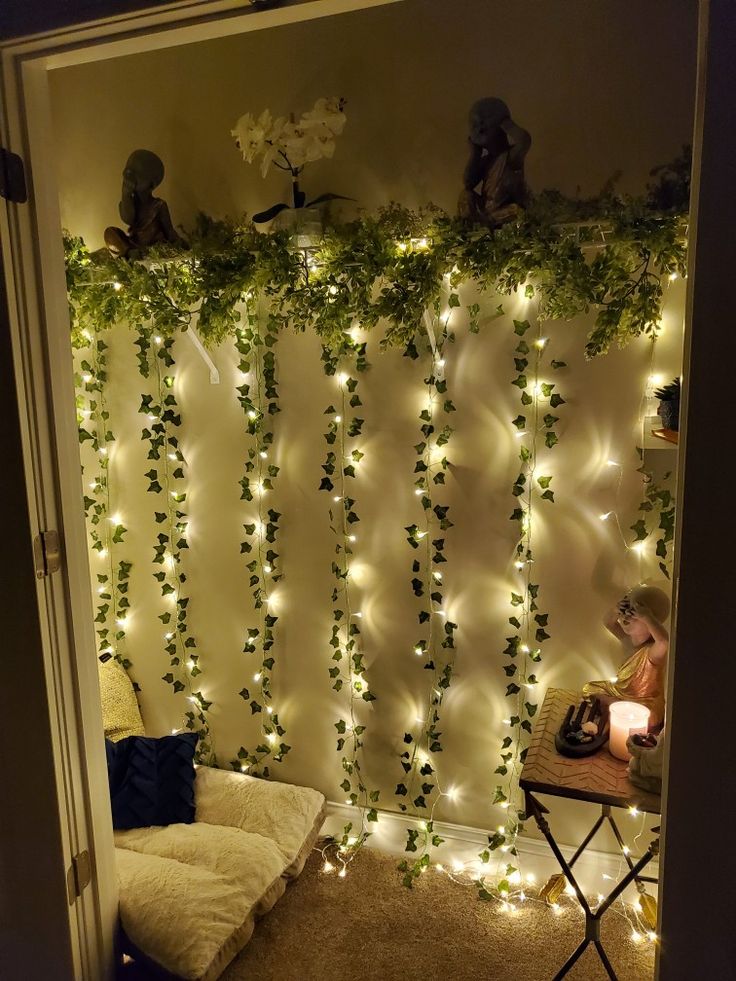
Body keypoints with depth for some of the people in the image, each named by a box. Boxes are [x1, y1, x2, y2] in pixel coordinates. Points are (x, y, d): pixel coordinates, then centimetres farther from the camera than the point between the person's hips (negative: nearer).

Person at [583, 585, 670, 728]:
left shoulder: (653, 651, -28)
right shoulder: (628, 640, -3)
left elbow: (664, 641, -51)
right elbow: (609, 623, 2)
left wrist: (647, 618, -45)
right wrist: (616, 610, -19)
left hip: (645, 707, -8)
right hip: (622, 692, 8)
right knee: (590, 689, 10)